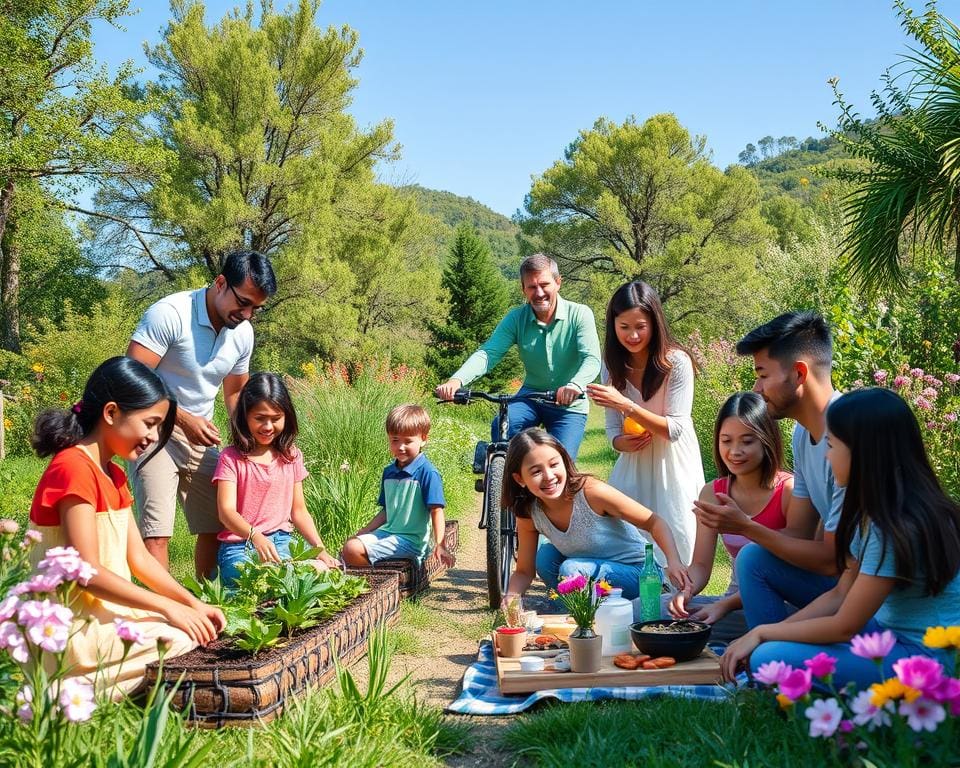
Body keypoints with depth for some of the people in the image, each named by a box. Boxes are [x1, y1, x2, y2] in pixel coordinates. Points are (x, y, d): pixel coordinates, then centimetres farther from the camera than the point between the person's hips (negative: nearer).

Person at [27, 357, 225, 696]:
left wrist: (193, 603, -2)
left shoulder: (113, 475, 13)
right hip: (75, 626, -9)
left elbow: (138, 557, 10)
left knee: (199, 627, 5)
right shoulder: (74, 468, -17)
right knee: (182, 639, -18)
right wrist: (168, 606, -19)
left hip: (105, 609, 9)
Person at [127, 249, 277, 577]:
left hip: (201, 436, 7)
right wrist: (184, 418, -24)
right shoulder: (170, 314, -19)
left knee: (219, 526, 10)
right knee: (156, 532, -15)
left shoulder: (243, 332, 3)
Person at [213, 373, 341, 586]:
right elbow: (226, 511, -15)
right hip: (240, 547, -4)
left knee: (322, 570, -25)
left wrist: (321, 550, 1)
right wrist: (256, 537, -35)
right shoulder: (231, 458, -3)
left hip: (282, 544, 4)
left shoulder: (291, 456, 12)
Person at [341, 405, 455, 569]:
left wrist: (440, 545, -23)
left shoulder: (427, 473, -11)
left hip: (411, 541, -8)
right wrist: (363, 532, 13)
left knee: (354, 550, -20)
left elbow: (436, 511, -14)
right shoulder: (389, 472, 13)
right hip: (388, 531, 8)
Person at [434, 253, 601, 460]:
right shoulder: (516, 318, -7)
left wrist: (575, 384, -49)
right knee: (501, 427, -27)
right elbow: (488, 352, -17)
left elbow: (592, 359, -26)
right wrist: (456, 380, -37)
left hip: (570, 405, -2)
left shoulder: (580, 315, -14)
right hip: (531, 396, 2)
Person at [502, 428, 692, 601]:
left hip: (636, 573, -6)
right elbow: (524, 572, 1)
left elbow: (654, 522, -20)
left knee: (571, 570, -27)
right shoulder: (528, 515, -10)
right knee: (545, 556, -15)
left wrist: (674, 562, -37)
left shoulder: (591, 492, -26)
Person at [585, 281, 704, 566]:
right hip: (633, 462, 4)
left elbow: (675, 429, -20)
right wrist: (621, 442, -20)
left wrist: (625, 404, -30)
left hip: (672, 464, -4)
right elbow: (613, 426, 4)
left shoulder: (676, 362, -17)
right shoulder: (613, 364, -1)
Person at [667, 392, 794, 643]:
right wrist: (686, 592, -20)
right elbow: (701, 565, 5)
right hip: (735, 602, 6)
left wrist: (725, 605, -25)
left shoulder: (789, 490, -11)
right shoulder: (712, 494, 5)